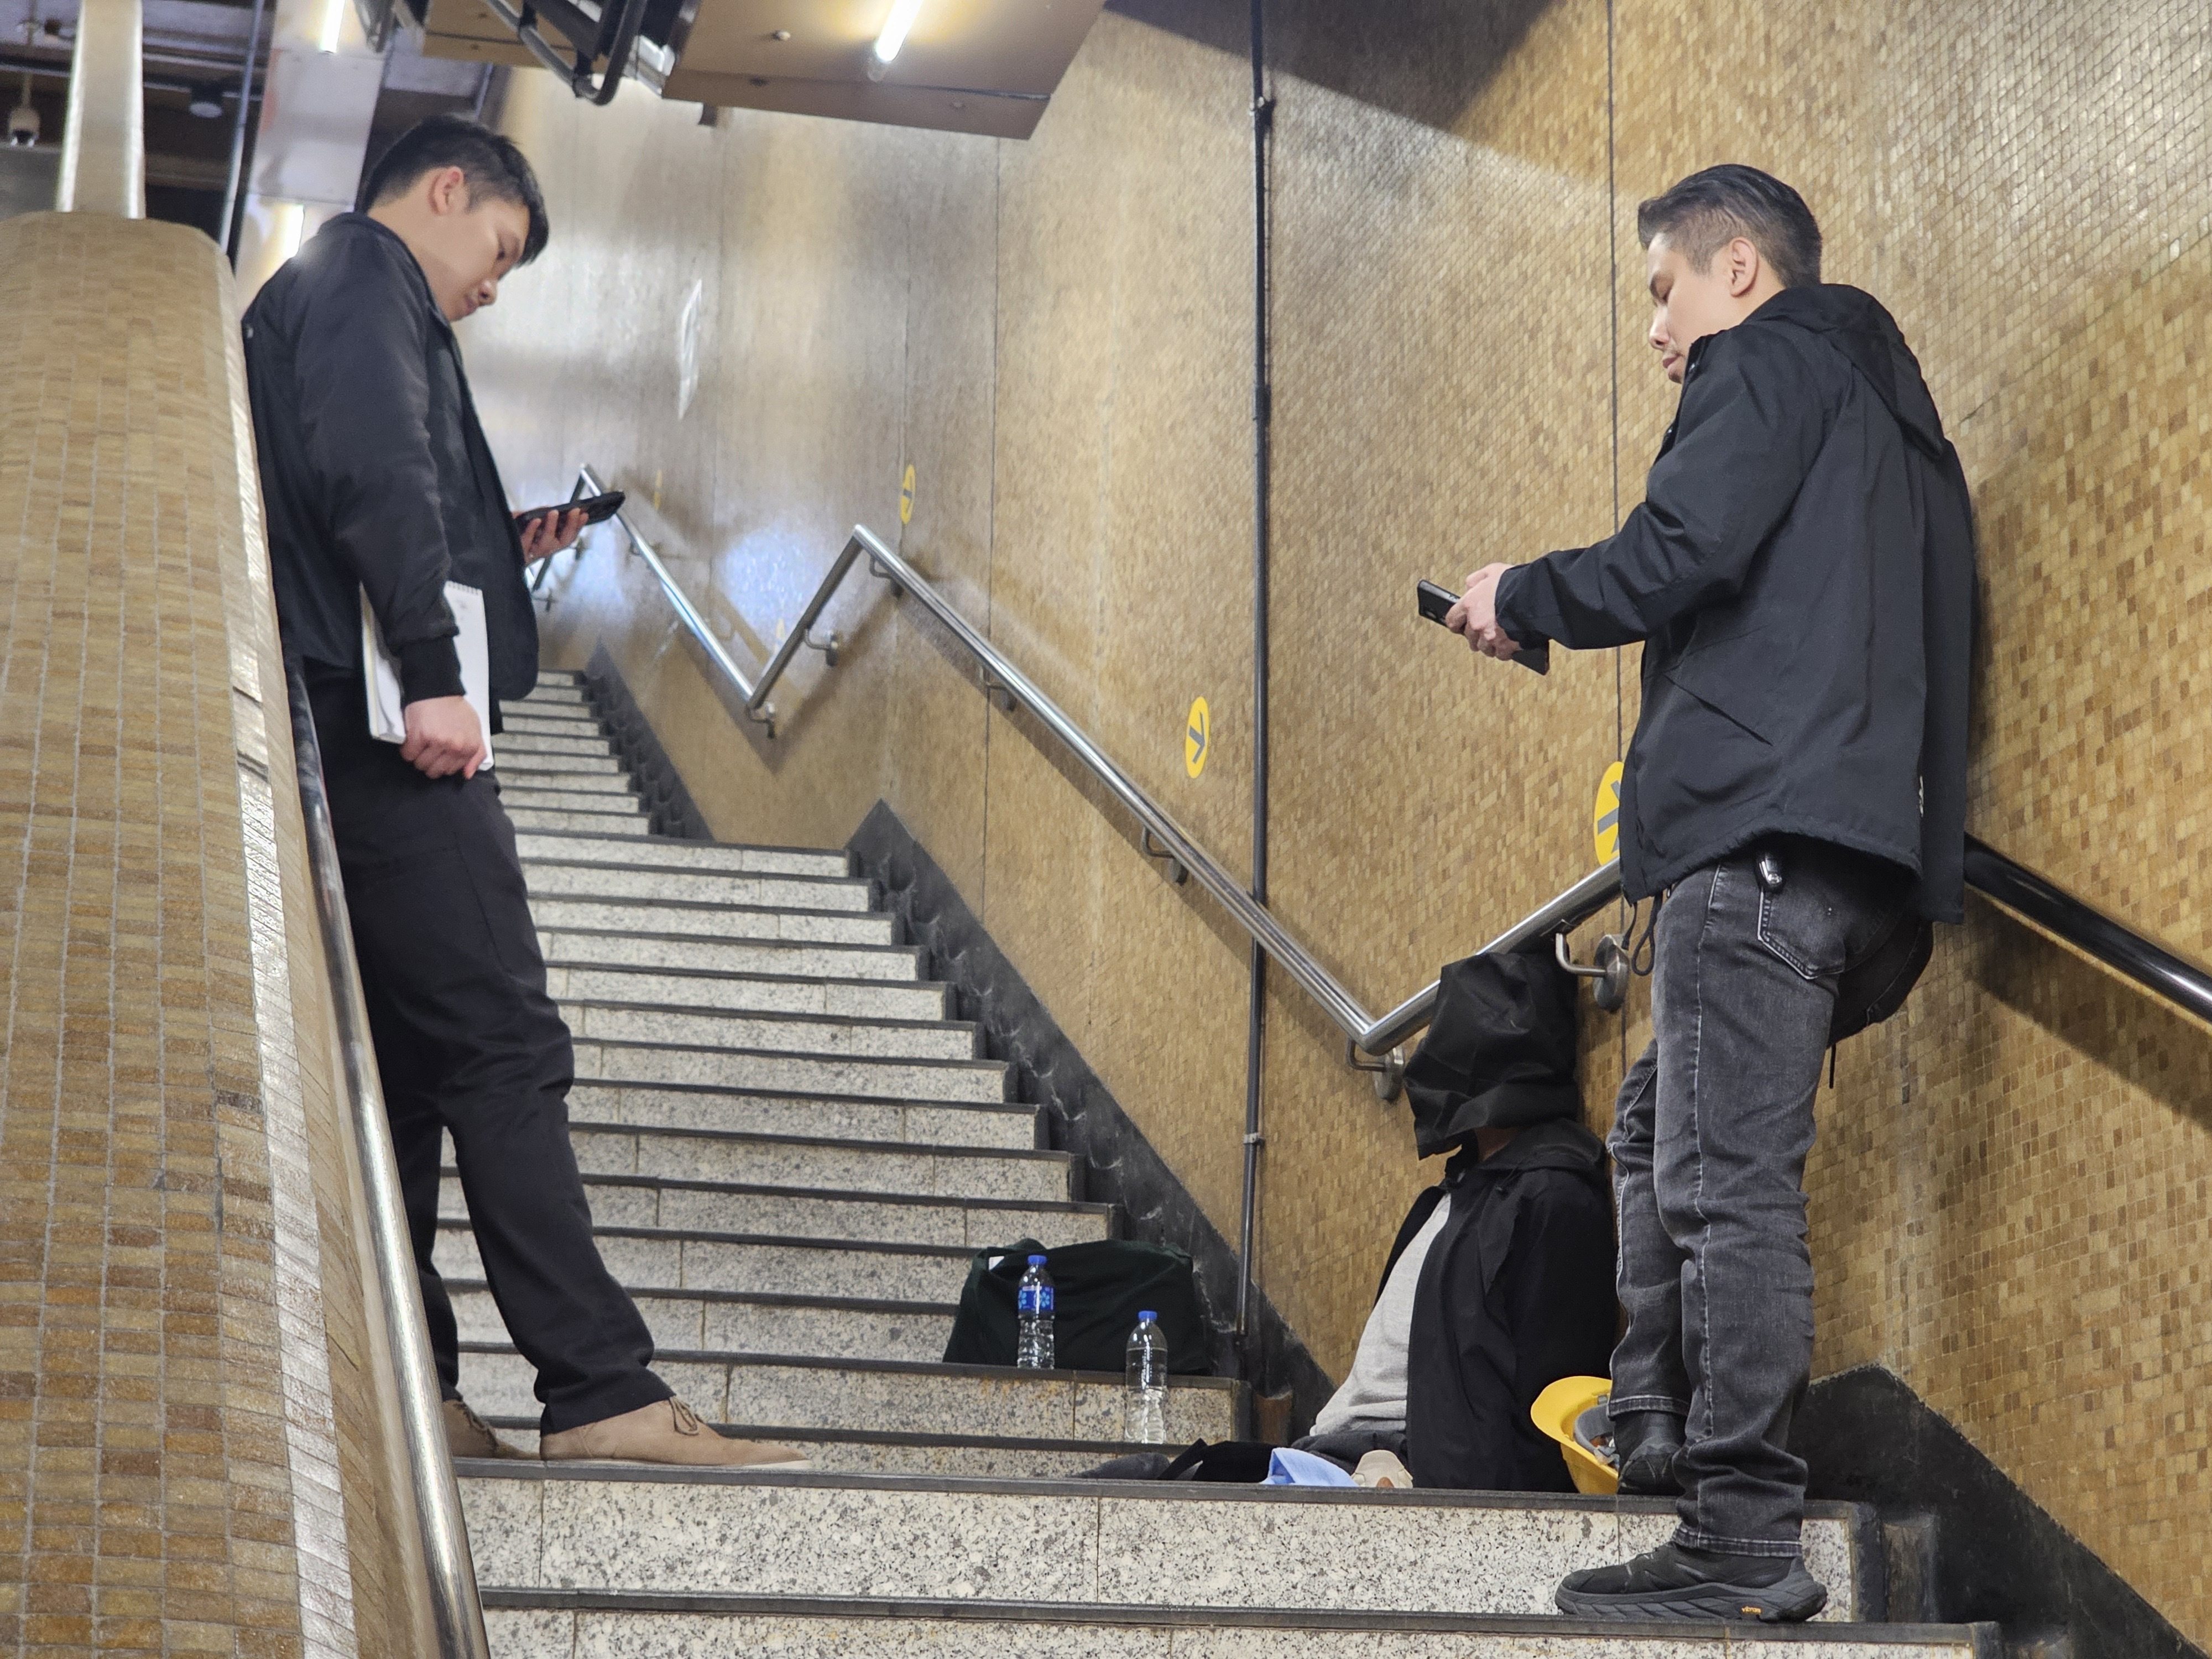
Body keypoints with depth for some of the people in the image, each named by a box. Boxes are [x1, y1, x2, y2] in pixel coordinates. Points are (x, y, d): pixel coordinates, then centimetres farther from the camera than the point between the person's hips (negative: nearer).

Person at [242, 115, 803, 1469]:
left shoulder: (319, 292, 29)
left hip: (362, 746, 11)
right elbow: (379, 476, -19)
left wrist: (501, 548, 21)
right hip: (395, 741, -11)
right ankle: (602, 1393, -15)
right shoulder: (364, 280, -2)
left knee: (409, 1065, 9)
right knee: (506, 1050, -13)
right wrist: (433, 673, -25)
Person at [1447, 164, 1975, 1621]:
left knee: (1726, 1180, -11)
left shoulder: (1772, 363, -1)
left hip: (1763, 821, -11)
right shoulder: (1880, 398, 28)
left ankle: (1747, 1541, -12)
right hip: (1844, 836, 11)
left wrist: (1521, 598, 1)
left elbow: (1675, 559, -15)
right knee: (1661, 1134, 20)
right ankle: (1661, 1436, 24)